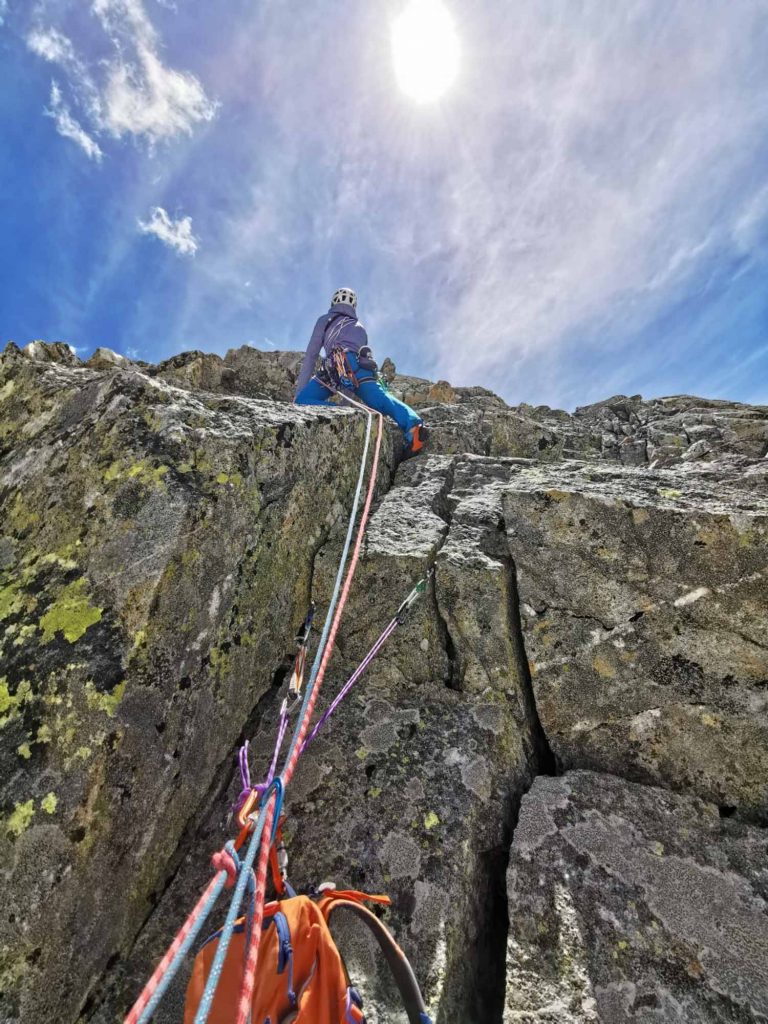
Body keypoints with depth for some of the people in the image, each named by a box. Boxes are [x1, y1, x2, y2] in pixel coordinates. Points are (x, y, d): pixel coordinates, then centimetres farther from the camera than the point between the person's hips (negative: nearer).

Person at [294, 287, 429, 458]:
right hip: (364, 366, 4)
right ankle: (412, 424, -47)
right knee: (382, 399, -15)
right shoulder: (360, 327, 40)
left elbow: (311, 356, 22)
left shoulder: (325, 320, 28)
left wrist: (299, 391, 22)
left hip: (339, 365, -4)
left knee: (302, 400, -3)